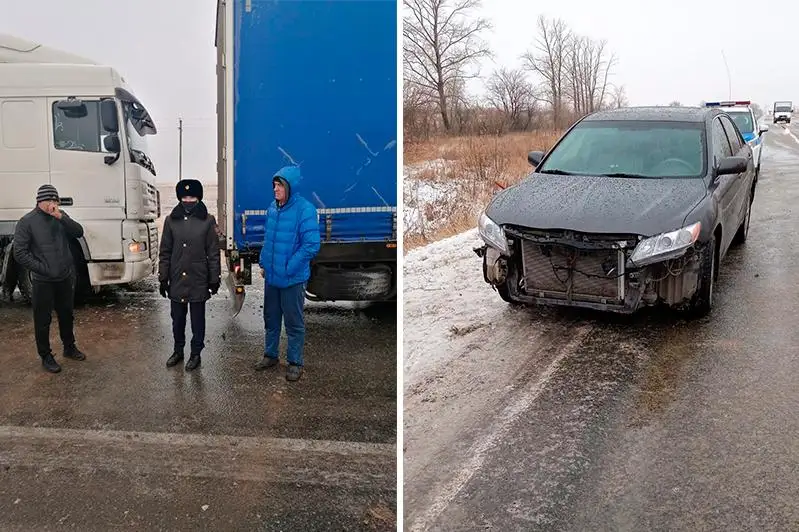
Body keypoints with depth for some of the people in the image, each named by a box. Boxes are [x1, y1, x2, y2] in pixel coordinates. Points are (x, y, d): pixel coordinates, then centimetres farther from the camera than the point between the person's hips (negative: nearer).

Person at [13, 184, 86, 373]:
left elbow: (79, 232, -8)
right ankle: (46, 356, 18)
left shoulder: (61, 216, 4)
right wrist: (43, 269, -14)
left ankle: (69, 347, 35)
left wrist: (61, 217, -22)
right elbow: (20, 253, -11)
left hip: (65, 278, 5)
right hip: (43, 282, -4)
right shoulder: (27, 221, -10)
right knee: (43, 320, 5)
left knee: (67, 315, 19)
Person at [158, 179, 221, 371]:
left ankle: (196, 354, 21)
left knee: (197, 319, 8)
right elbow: (165, 252, 6)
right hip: (176, 281, 2)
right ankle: (178, 351, 30)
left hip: (198, 281, -2)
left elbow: (213, 252, -2)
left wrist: (215, 279, -4)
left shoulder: (208, 221, -4)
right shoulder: (171, 220, 3)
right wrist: (163, 278, 3)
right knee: (177, 319, 13)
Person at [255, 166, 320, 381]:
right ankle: (270, 355, 35)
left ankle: (295, 363, 18)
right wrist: (263, 263, 12)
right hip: (271, 276, 7)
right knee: (271, 318, 19)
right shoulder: (273, 207, 5)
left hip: (292, 279, -7)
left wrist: (289, 268, -18)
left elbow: (312, 245, -20)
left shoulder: (305, 210, -17)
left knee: (294, 322, 5)